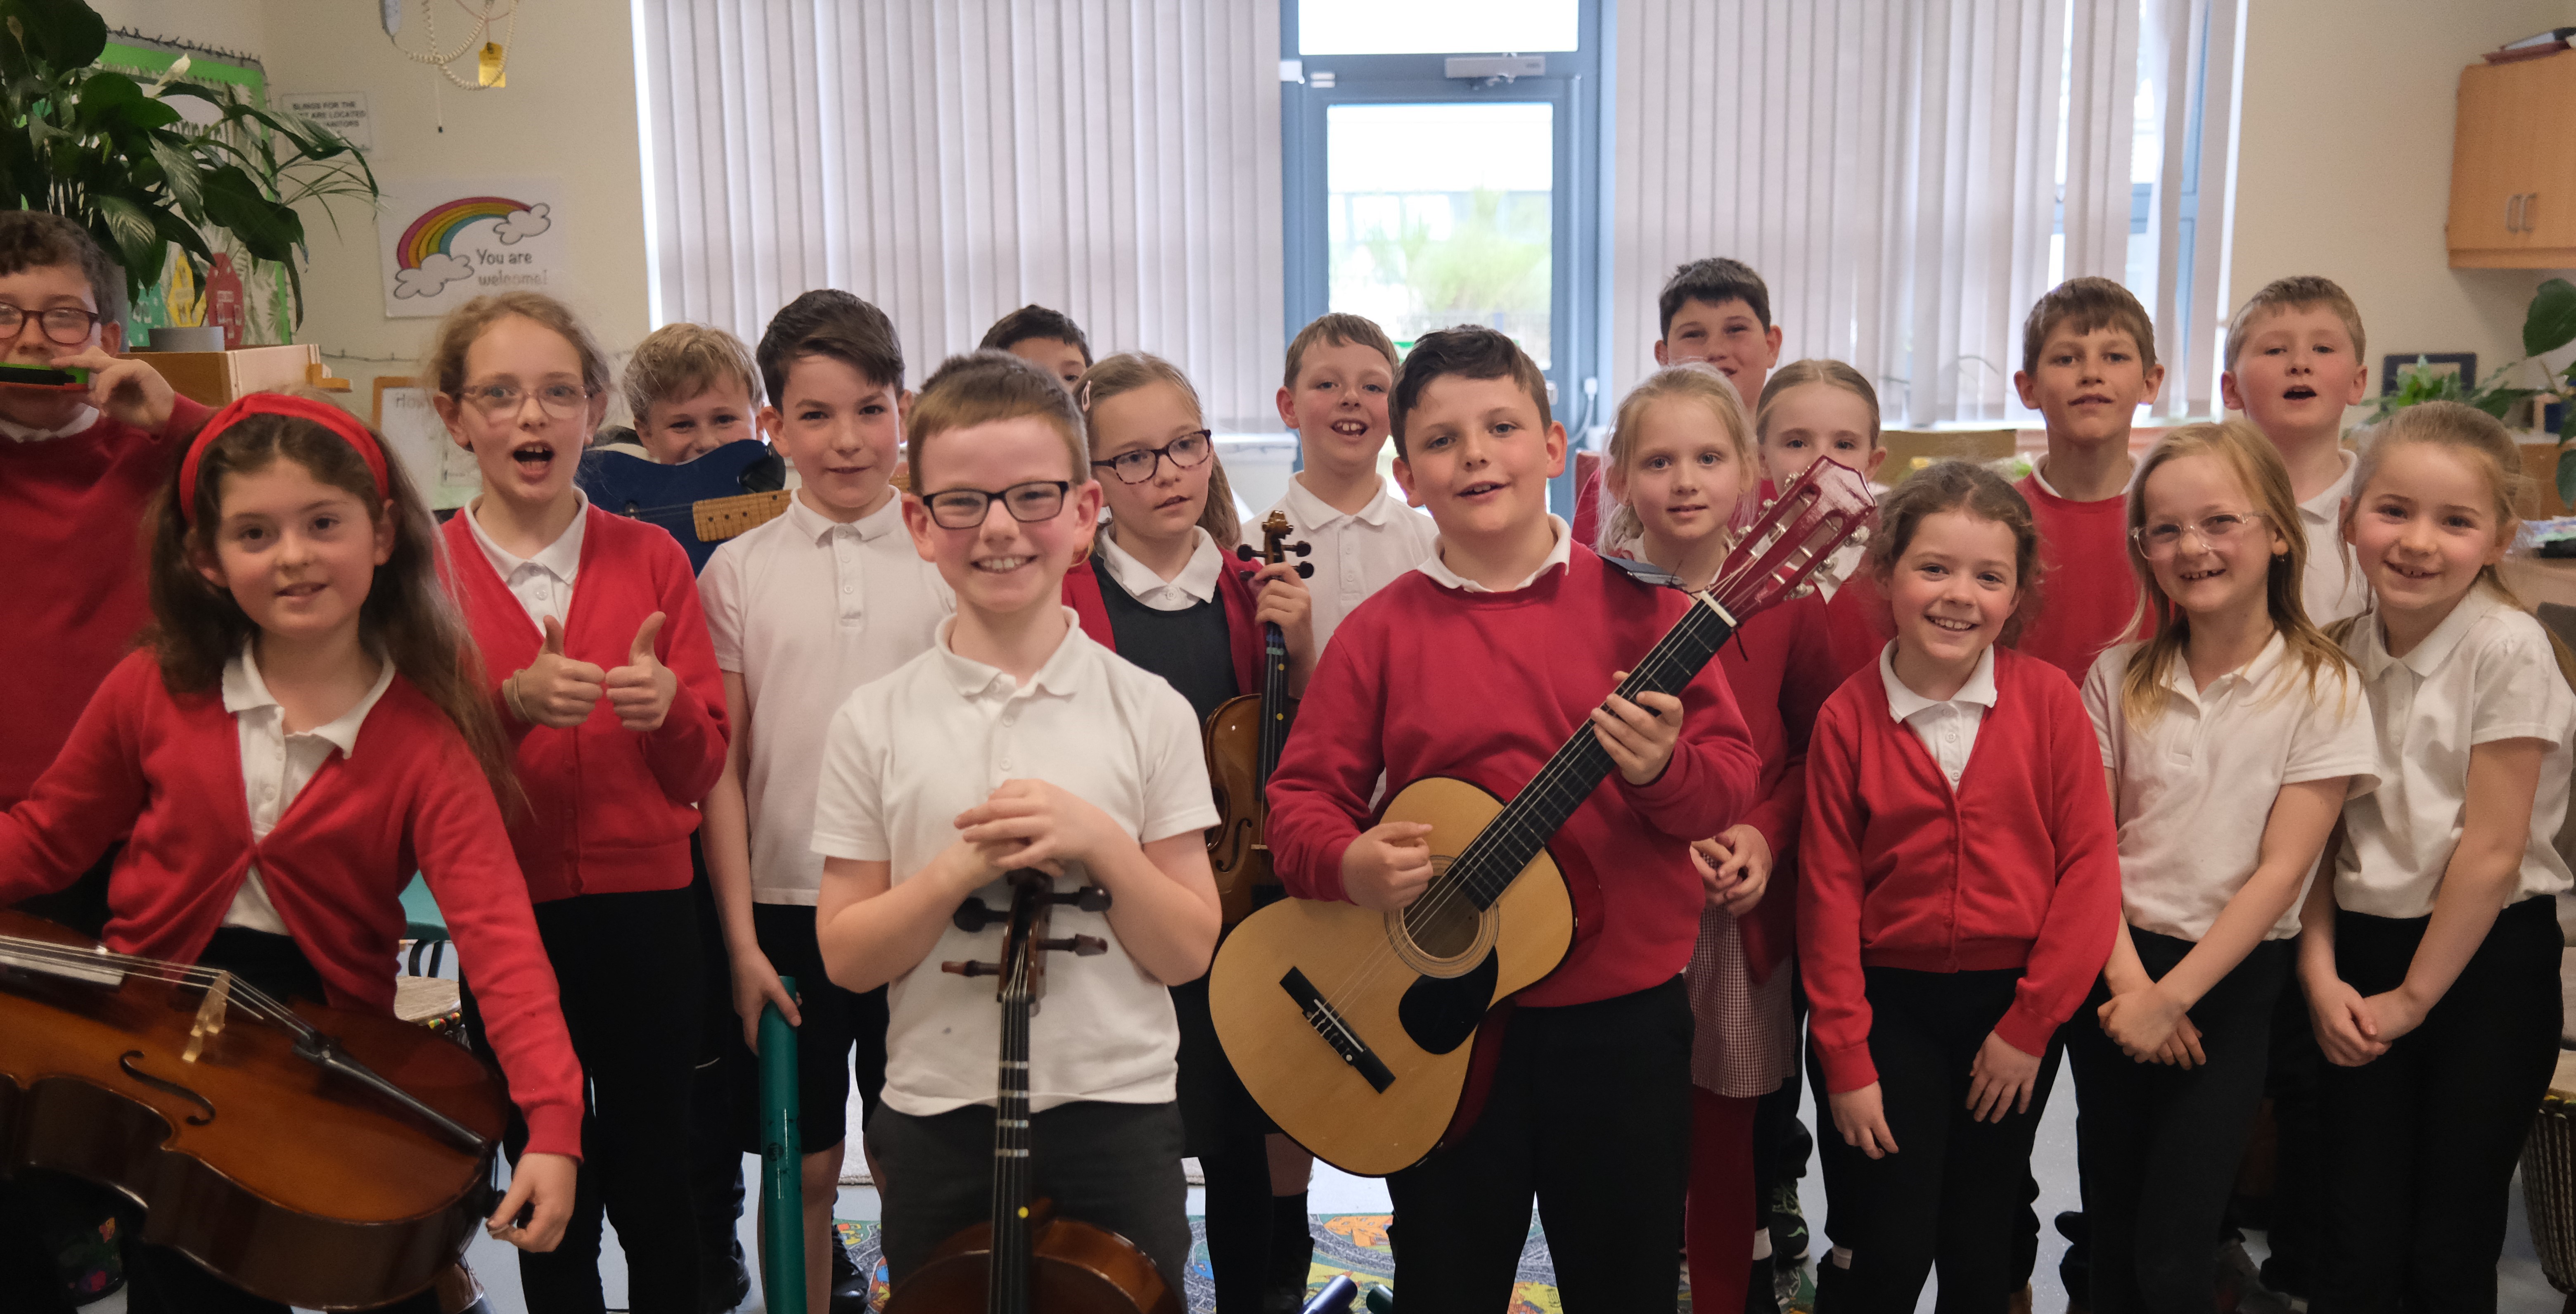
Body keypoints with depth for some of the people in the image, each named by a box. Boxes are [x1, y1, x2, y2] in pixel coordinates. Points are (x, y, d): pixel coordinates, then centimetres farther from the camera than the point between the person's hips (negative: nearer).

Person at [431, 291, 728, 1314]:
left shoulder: (652, 559, 1)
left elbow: (700, 774, 0)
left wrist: (667, 705, -21)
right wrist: (511, 703, -21)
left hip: (646, 912, 0)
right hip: (505, 920, 0)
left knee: (654, 1185, 9)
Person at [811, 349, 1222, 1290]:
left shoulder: (1149, 712, -5)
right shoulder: (875, 724, -4)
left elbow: (1187, 951, -4)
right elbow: (846, 957, -3)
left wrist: (1100, 843, -19)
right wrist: (959, 868, -18)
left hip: (1116, 1114, 0)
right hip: (938, 1121, 1)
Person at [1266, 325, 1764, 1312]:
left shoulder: (1634, 604, -2)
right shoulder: (1382, 631, -1)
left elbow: (1733, 780, -3)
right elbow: (1302, 796, 0)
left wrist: (1663, 768, -24)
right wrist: (1349, 864, -21)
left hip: (1623, 1014, 0)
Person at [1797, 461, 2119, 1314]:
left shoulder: (2049, 700, -7)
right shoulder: (1847, 718, -8)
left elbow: (2090, 866, -6)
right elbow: (1828, 892, -6)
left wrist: (2029, 1024, -8)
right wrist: (1844, 1059, -6)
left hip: (2013, 1002, 1)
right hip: (1888, 1003, -1)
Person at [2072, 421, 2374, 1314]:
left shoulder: (2320, 690, -7)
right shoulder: (2119, 679, 1)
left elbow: (2280, 871, -10)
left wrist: (2173, 996, -13)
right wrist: (2127, 980, -12)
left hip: (2233, 980, -2)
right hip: (2116, 967, 3)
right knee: (2109, 1225, 11)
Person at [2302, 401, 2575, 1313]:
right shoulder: (2346, 653, 1)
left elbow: (2492, 851, -14)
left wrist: (2413, 997, -9)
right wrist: (2321, 971, -7)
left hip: (2485, 960, -4)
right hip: (2366, 958, 4)